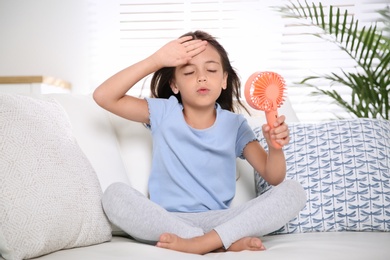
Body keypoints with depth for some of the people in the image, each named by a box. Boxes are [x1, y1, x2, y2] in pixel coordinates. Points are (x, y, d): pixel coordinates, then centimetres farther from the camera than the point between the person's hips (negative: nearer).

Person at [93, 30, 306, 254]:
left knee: (293, 191, -17)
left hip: (218, 221, 1)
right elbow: (103, 97, -8)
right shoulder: (163, 113, 3)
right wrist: (156, 61, -14)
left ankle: (200, 243, -28)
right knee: (114, 194, -30)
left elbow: (273, 178, -1)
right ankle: (227, 241, -26)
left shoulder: (235, 124, 4)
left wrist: (275, 146, -24)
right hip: (167, 221, 0)